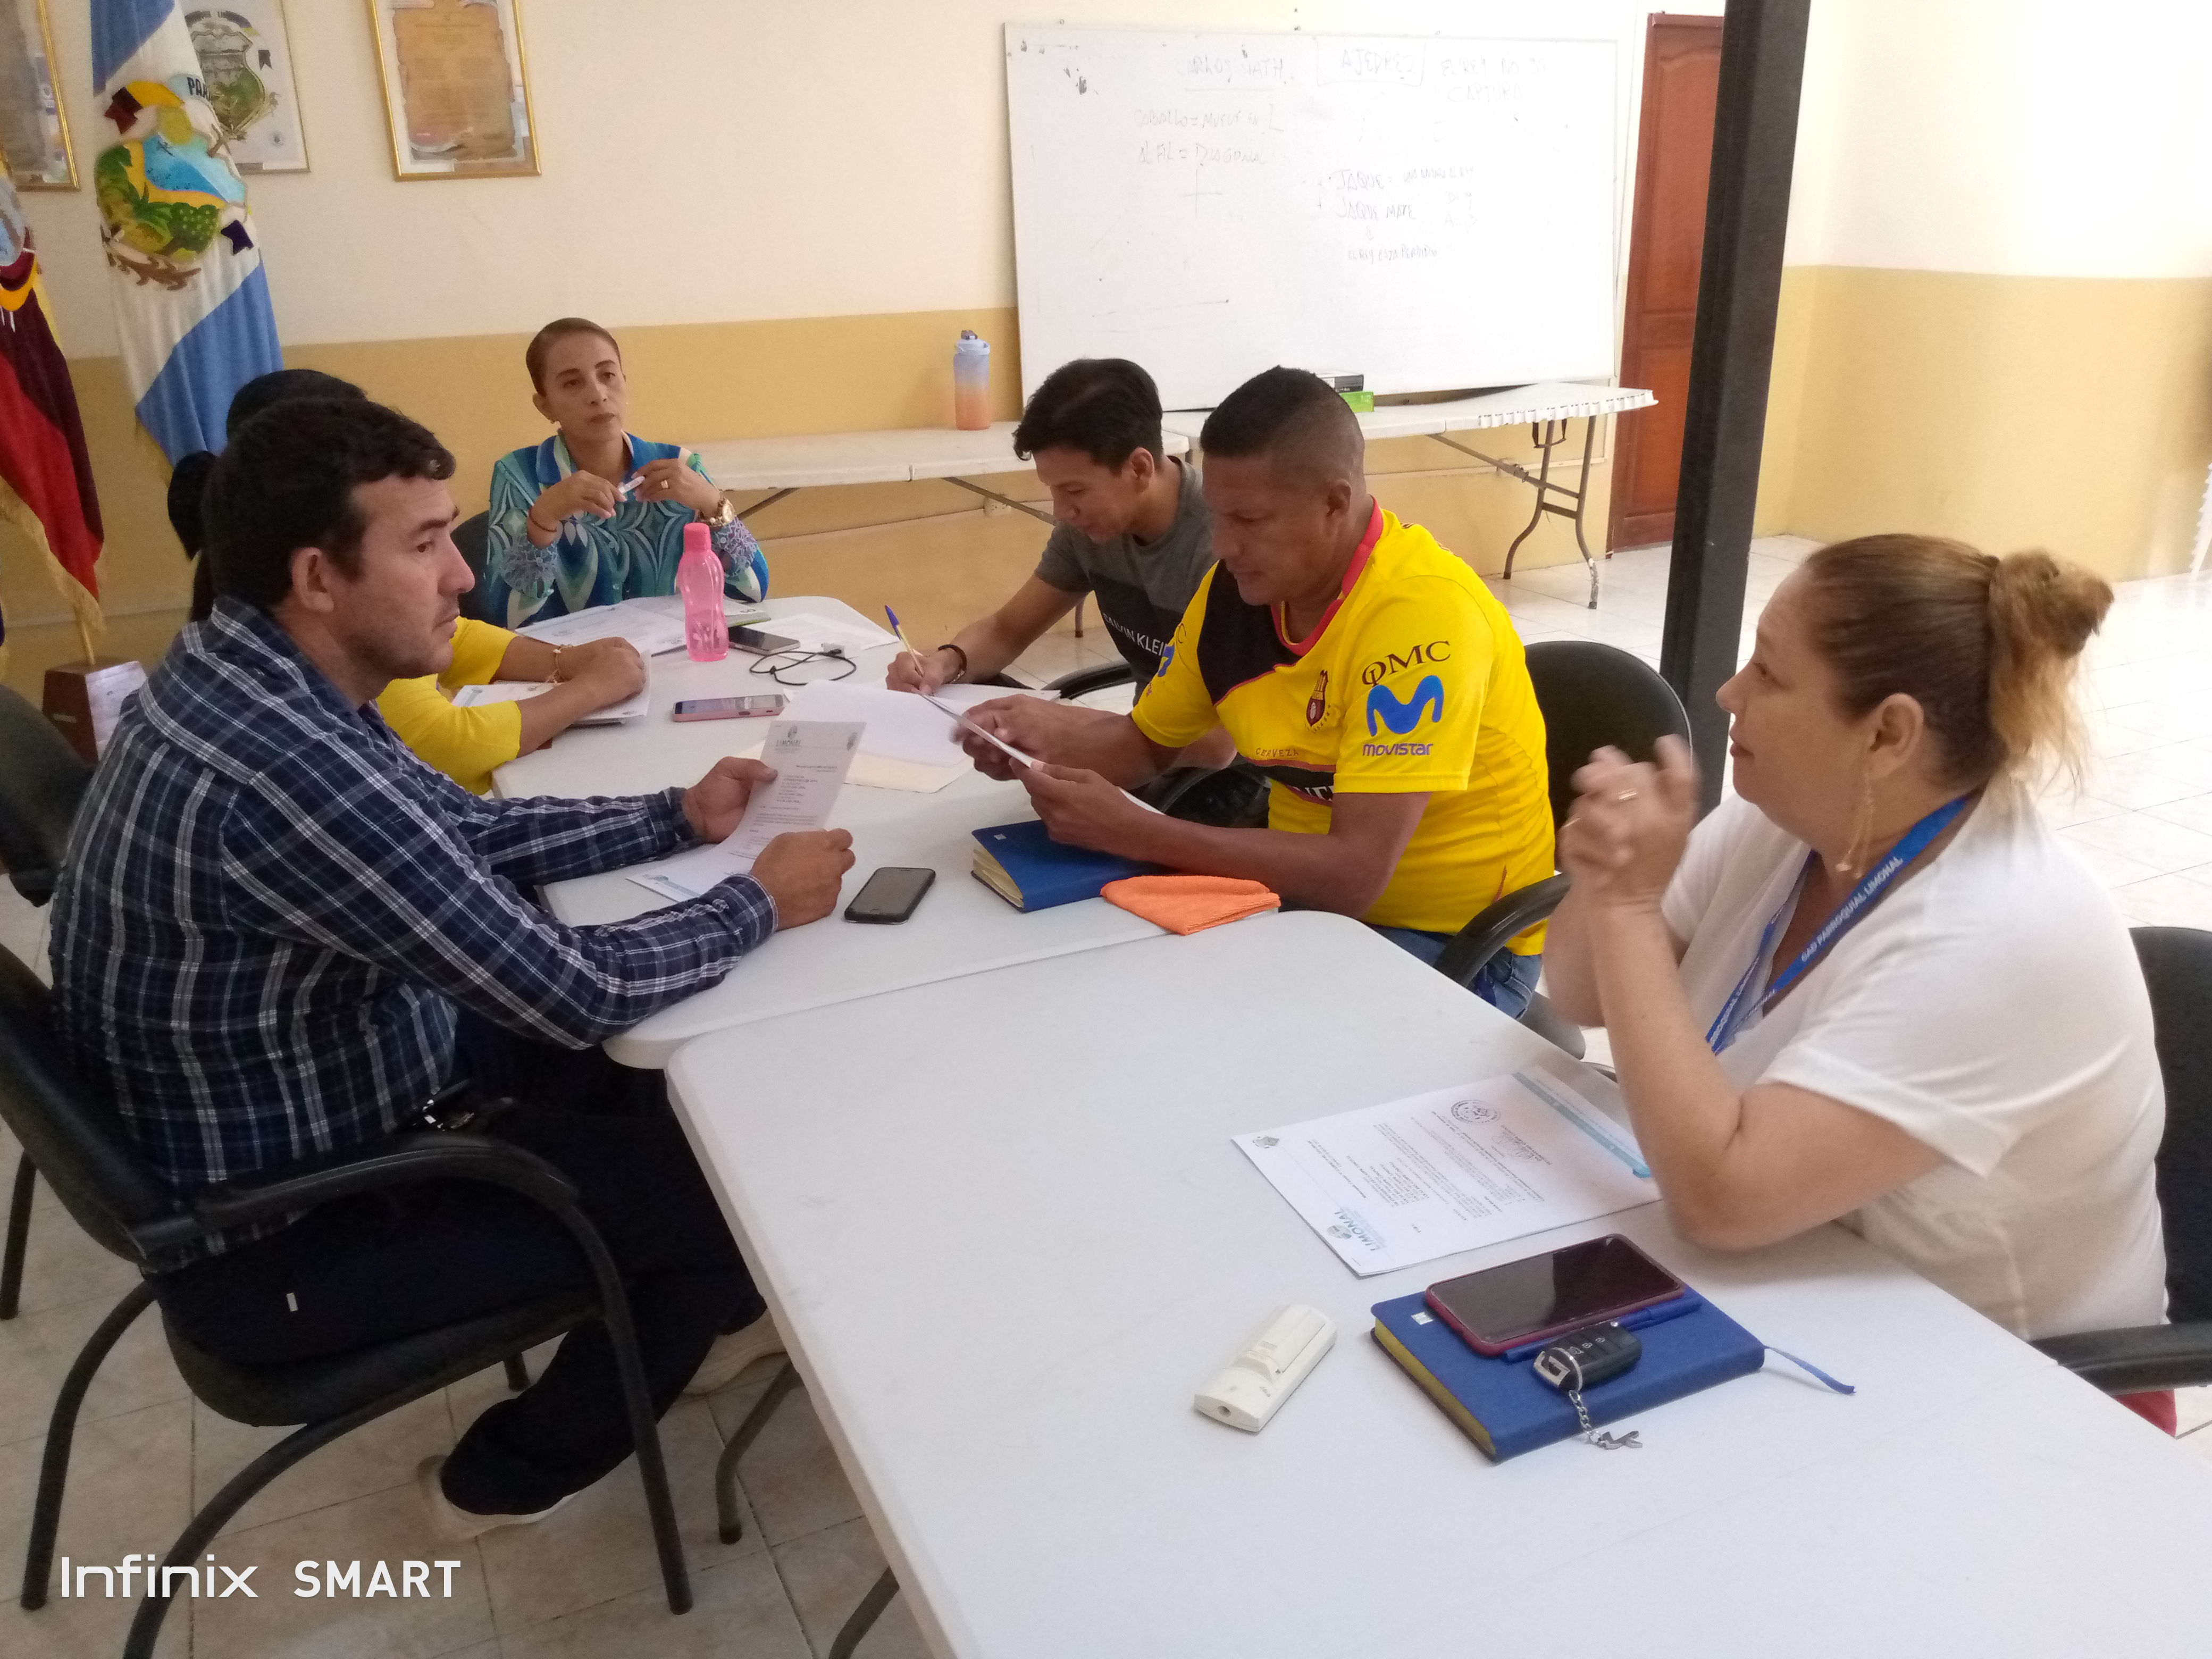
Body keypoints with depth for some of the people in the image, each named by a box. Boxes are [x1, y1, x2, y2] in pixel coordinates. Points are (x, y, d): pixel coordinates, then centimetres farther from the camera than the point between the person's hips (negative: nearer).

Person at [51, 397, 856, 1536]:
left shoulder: (245, 676, -5)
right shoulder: (286, 768, -36)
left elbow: (466, 833, 7)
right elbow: (574, 991, -30)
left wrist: (678, 819, 0)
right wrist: (759, 905, -15)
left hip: (264, 1124, 9)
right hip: (277, 1244, -9)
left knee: (634, 1064, 16)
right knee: (736, 1176, 1)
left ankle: (667, 1324, 38)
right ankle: (514, 1474, 24)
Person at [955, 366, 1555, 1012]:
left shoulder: (1421, 611, -26)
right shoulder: (1236, 583, -4)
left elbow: (1355, 874, -31)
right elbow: (1148, 741, 10)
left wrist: (1127, 830, -30)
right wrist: (1048, 733, -12)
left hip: (1449, 937, -6)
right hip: (1305, 888, 7)